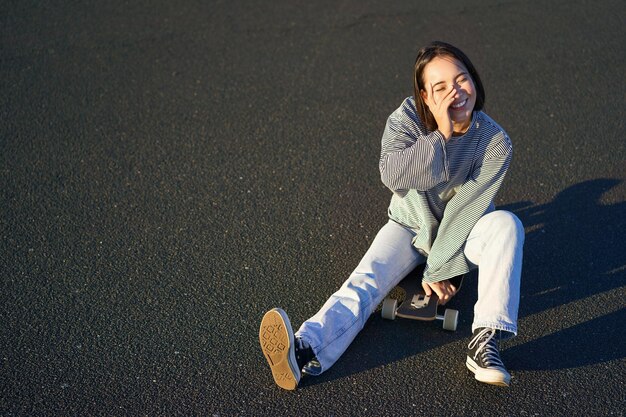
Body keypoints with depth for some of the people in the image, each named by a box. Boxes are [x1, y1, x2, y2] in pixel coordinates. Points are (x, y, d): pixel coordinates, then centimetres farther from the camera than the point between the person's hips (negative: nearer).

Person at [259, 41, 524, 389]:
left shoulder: (495, 142, -19)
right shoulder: (406, 120, -17)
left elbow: (466, 208, -22)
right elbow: (393, 175, -34)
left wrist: (438, 271, -22)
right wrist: (441, 134, -38)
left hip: (461, 231, 0)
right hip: (410, 226, 0)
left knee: (506, 223, -32)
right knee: (365, 281, -26)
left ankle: (486, 341, -39)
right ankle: (305, 350, -50)